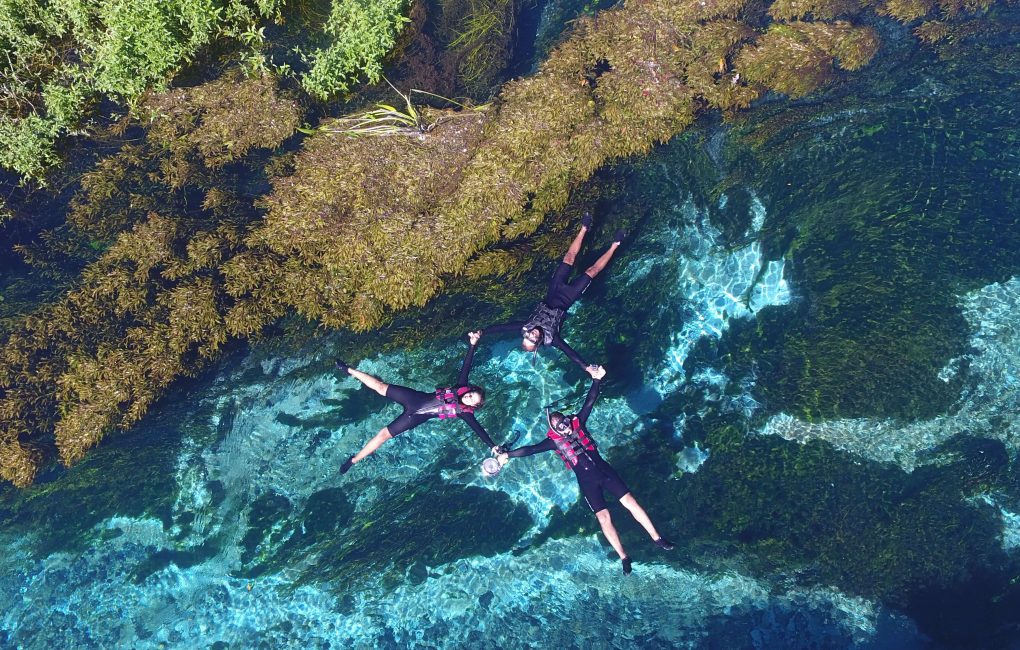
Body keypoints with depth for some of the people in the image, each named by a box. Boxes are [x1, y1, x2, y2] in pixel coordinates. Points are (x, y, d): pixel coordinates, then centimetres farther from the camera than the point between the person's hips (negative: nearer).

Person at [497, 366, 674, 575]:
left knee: (630, 501, -1)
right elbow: (531, 449, -4)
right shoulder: (554, 441, -2)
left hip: (604, 469, 2)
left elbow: (590, 401, -2)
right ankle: (623, 557, -1)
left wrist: (595, 380, -13)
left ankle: (656, 537, 9)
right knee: (603, 517, -9)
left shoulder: (578, 423, 3)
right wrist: (508, 455, -8)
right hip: (587, 481, -2)